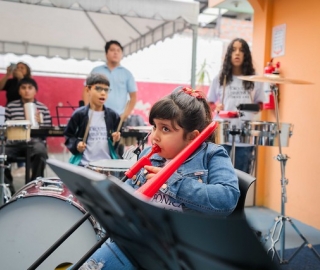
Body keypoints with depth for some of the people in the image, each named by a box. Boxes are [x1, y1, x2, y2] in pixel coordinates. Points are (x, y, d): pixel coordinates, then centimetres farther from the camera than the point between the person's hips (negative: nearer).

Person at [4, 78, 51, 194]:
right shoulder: (10, 106, 11)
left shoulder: (43, 108, 9)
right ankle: (8, 188, -5)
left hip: (34, 142, -1)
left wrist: (40, 122, -11)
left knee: (41, 151, -35)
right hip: (14, 143, 2)